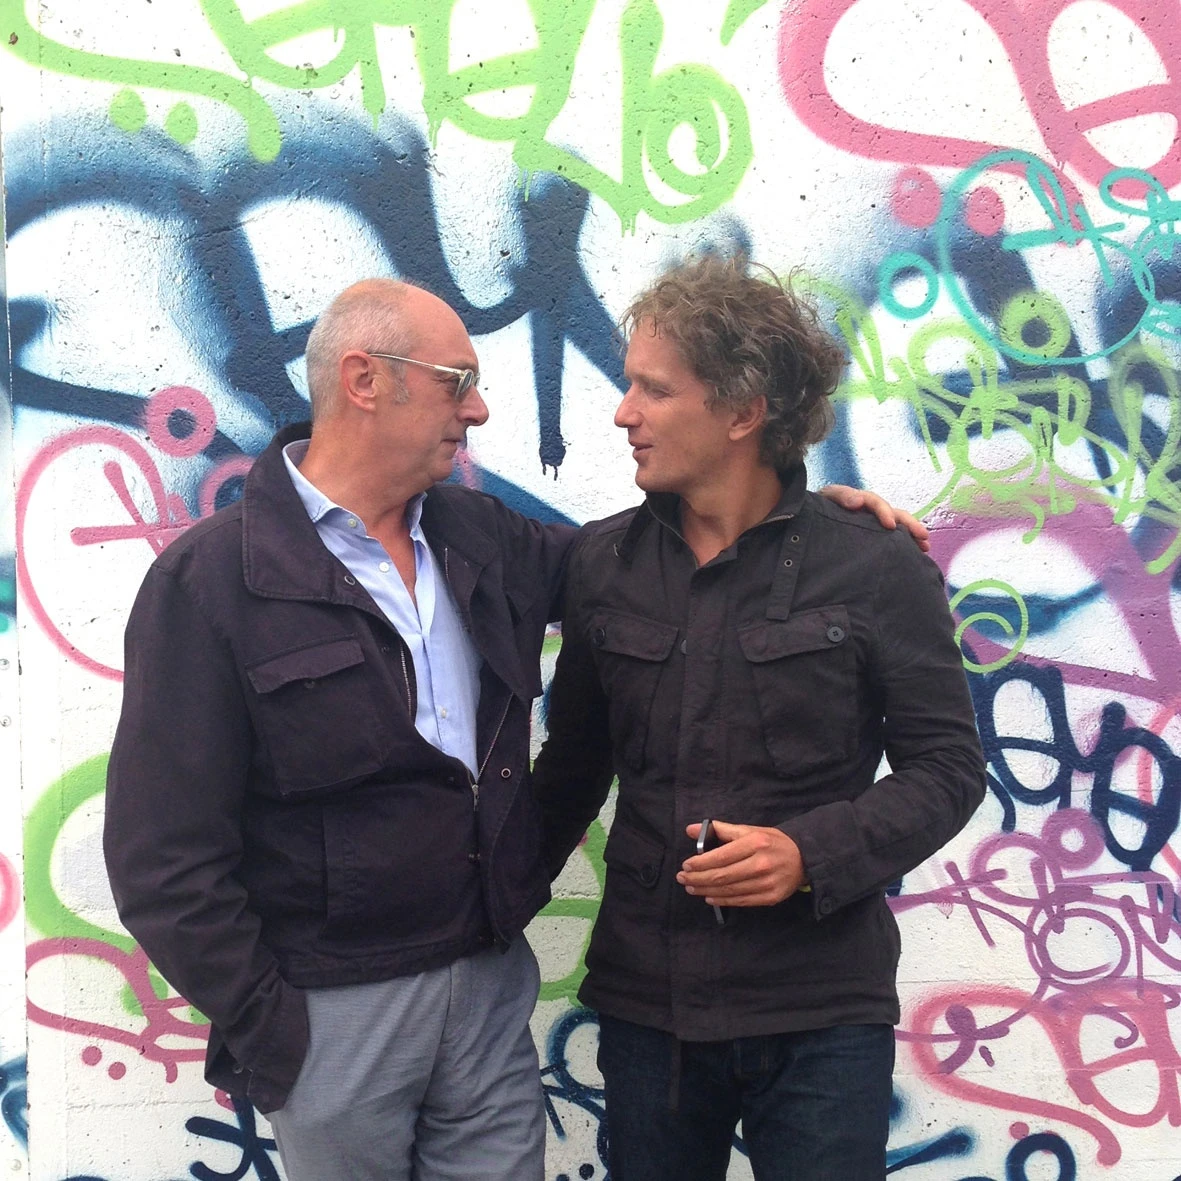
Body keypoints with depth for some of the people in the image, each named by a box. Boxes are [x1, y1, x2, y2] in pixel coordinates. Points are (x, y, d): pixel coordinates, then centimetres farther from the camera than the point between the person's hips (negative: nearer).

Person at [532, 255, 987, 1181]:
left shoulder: (876, 567, -7)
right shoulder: (603, 564, 3)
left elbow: (947, 765, -4)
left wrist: (810, 853, -17)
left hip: (823, 1013, -3)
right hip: (645, 1000, 3)